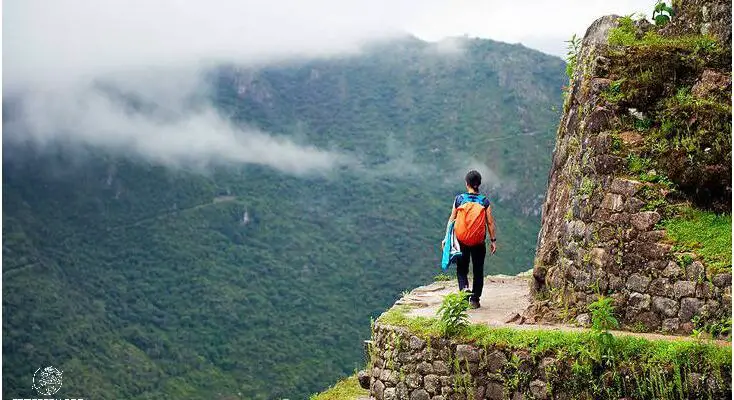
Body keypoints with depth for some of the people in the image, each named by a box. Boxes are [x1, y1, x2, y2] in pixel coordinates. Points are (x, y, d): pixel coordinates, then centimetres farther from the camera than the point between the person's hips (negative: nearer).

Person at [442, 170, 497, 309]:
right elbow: (490, 222, -3)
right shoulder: (484, 201, -5)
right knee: (478, 270, 13)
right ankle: (475, 300, 14)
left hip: (462, 240, 0)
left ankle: (464, 288, -13)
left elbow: (451, 219, 0)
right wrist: (493, 240, 6)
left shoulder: (459, 199, -4)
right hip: (479, 242, 0)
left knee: (461, 269, 14)